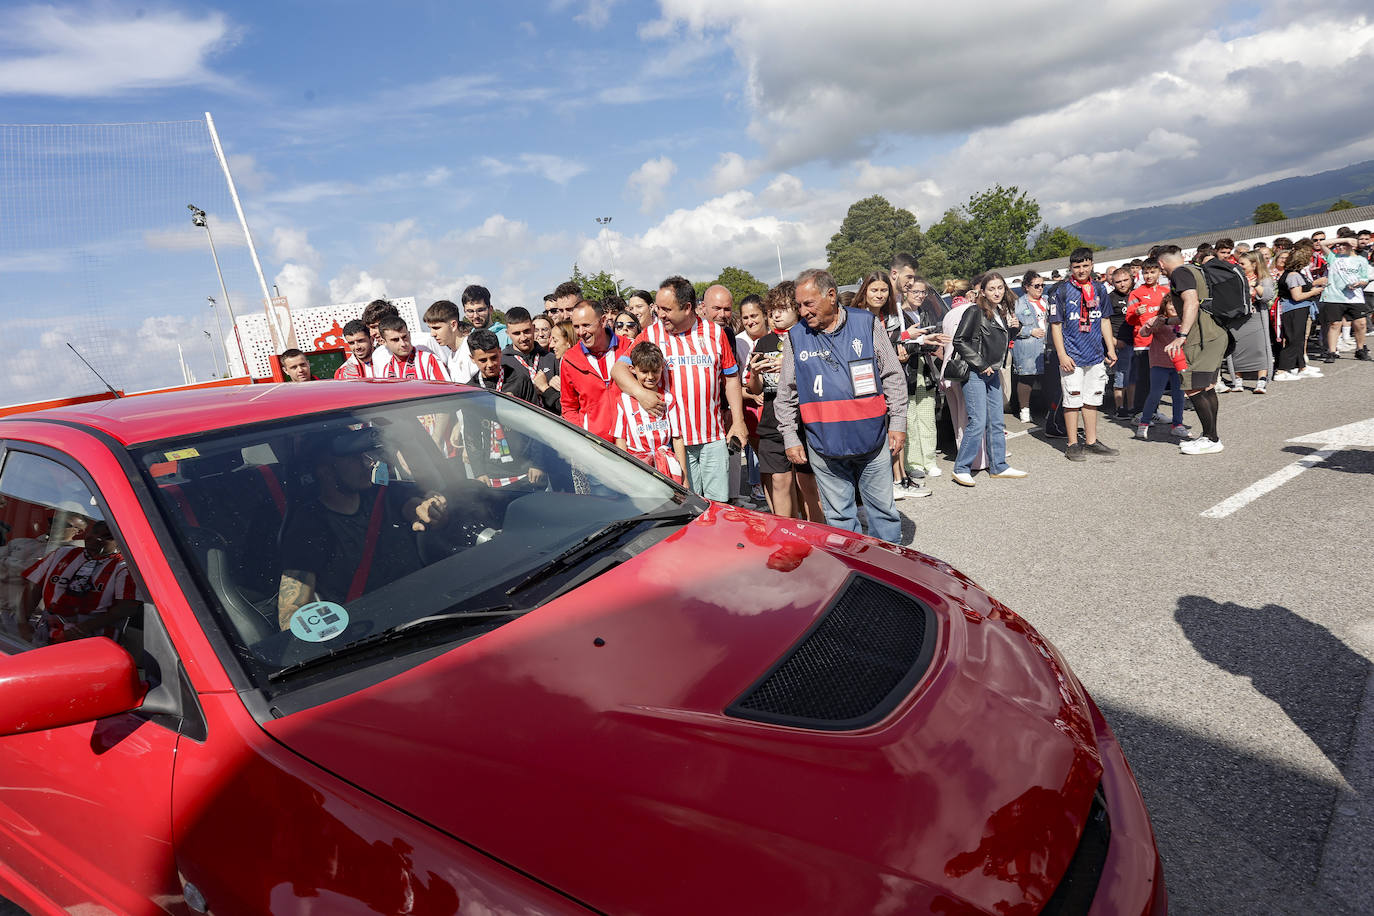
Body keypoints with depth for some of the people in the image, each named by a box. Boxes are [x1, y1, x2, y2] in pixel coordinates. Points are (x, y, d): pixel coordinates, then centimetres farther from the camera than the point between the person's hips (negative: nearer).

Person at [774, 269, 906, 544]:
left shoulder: (867, 324, 0)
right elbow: (786, 395, 8)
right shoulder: (795, 337, 2)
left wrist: (898, 423, 1)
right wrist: (791, 439, 6)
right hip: (823, 446, 1)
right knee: (838, 515, 9)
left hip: (873, 440, 0)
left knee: (883, 509, 10)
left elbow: (893, 377, 5)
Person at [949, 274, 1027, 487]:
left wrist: (1012, 327, 8)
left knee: (997, 422, 11)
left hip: (993, 373, 8)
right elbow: (959, 341, -15)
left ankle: (998, 466, 20)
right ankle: (961, 469, -4)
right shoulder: (975, 311, -10)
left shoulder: (1002, 312, 14)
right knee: (978, 422, -12)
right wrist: (981, 365, -15)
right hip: (975, 373, -8)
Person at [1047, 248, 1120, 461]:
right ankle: (1073, 445, 6)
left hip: (1096, 355, 5)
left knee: (1092, 400, 11)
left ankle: (1091, 442, 20)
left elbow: (1104, 321, 16)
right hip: (1072, 357, -5)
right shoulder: (1061, 291, -4)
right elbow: (1056, 325, -6)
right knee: (1073, 400, -2)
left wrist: (1111, 348, 11)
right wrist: (1062, 355, -12)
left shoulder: (1099, 289, 11)